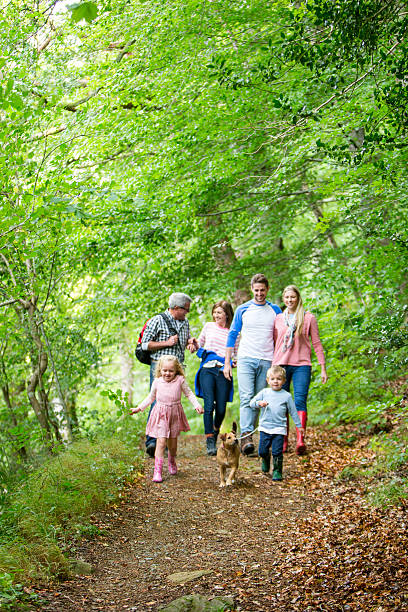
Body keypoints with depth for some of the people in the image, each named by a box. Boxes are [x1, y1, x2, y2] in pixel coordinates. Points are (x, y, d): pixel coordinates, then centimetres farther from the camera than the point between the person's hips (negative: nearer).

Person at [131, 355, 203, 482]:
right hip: (161, 415, -1)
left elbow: (189, 393, 6)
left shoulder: (180, 380, -6)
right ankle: (157, 471, -11)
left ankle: (172, 462, 43)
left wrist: (197, 405, -6)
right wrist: (139, 408, 12)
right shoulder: (157, 382, -2)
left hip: (175, 414, 1)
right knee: (161, 442, -11)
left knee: (172, 442, 12)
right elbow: (151, 398, 14)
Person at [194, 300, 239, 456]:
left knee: (221, 408, -2)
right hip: (207, 369, 0)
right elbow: (199, 344, 24)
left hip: (223, 372, 0)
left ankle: (215, 432, 29)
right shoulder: (209, 326, 14)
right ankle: (210, 442, -11)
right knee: (209, 405, -14)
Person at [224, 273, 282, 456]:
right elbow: (232, 335, 10)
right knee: (246, 398, -14)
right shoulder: (242, 310, 6)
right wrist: (227, 363, 6)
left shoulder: (275, 310, 9)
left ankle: (250, 433, 8)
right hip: (246, 359, -2)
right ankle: (246, 436, -22)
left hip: (266, 362, 2)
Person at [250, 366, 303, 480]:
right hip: (265, 427, 2)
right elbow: (252, 402, 2)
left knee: (277, 452, -6)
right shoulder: (264, 392, 5)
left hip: (279, 429, -2)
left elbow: (293, 411, 8)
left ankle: (277, 471, 8)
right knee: (262, 451, 5)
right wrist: (259, 403, -20)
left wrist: (299, 425, 9)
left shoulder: (286, 396, 1)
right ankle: (266, 459, 36)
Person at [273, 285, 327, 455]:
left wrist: (323, 368, 3)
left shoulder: (308, 318, 6)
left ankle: (300, 440, -23)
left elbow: (316, 344, 7)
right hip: (281, 364, 3)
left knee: (300, 401, -14)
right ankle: (283, 441, 8)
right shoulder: (278, 319, 12)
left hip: (301, 365, -2)